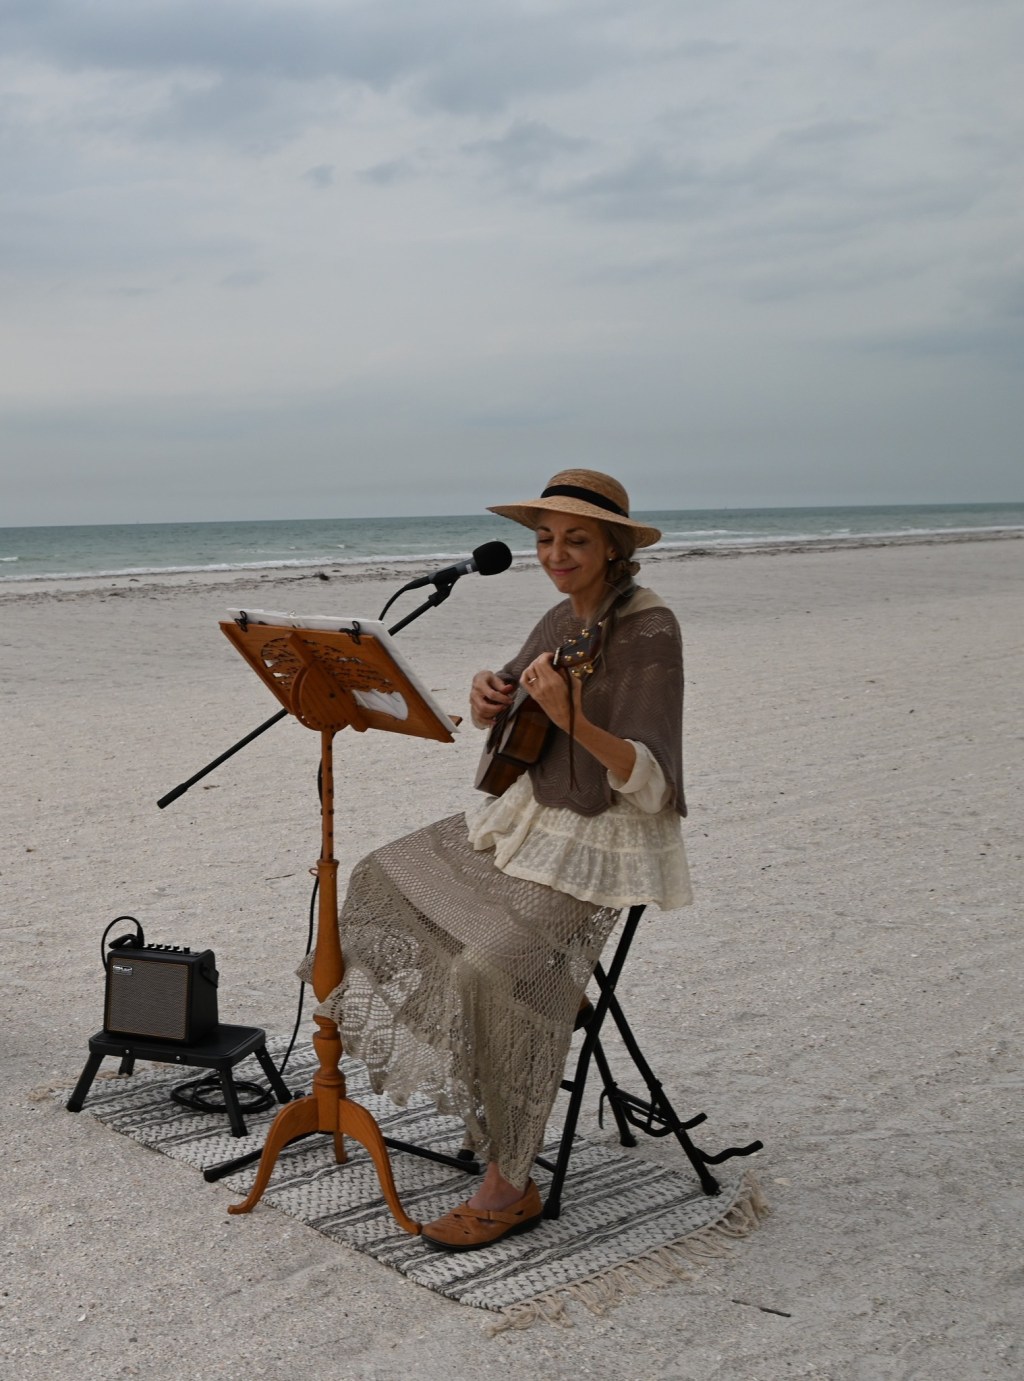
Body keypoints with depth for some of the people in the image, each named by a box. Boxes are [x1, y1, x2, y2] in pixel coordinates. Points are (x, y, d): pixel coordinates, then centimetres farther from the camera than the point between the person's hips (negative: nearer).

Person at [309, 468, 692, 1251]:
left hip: (602, 842, -9)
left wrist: (574, 722, -41)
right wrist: (489, 697, -6)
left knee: (492, 967, -29)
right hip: (533, 818, 9)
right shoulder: (564, 619, 6)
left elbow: (651, 787, -26)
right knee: (387, 879, 12)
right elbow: (494, 722, 18)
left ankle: (511, 1187, -13)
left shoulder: (649, 633, -20)